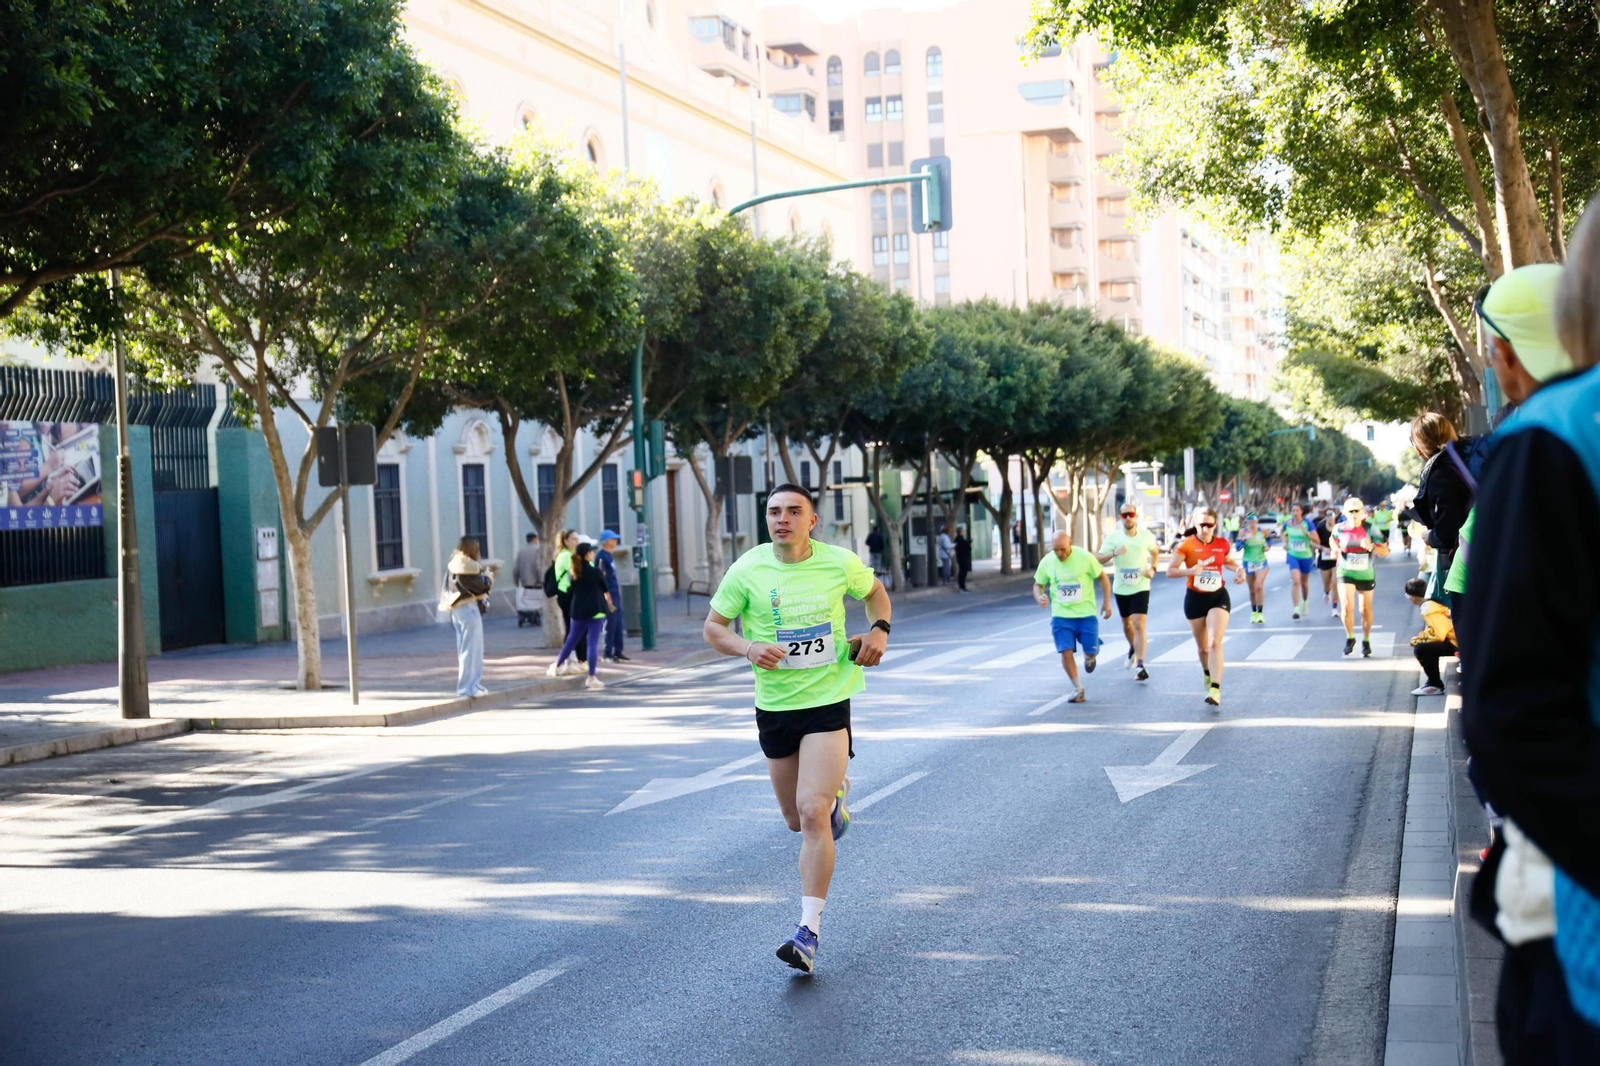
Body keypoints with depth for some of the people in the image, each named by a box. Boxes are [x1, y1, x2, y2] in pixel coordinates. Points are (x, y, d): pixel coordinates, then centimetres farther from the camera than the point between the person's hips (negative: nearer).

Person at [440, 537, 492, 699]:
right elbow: (479, 586, -15)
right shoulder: (467, 565, -15)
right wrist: (489, 579, 4)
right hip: (468, 608, -9)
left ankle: (470, 684, 20)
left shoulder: (453, 564, 11)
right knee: (471, 649, -5)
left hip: (457, 609, 9)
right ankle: (468, 687, -3)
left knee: (465, 649, 14)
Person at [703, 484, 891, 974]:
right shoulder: (747, 570, -6)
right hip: (774, 707, 2)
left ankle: (808, 931, -11)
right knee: (796, 820, 14)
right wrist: (748, 647, -18)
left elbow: (875, 591, 17)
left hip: (828, 701, -2)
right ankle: (835, 794, 52)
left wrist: (879, 630, -3)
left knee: (811, 813, -17)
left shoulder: (840, 563, -4)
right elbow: (712, 628, 2)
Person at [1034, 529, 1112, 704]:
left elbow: (1103, 577, 2)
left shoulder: (1085, 557, -11)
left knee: (1091, 651, -3)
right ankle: (1078, 689, 7)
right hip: (1061, 615, 1)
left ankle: (1089, 657, 37)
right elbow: (1038, 584, 11)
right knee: (1066, 652, -9)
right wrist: (1039, 597, -12)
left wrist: (1107, 603, 0)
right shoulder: (1046, 562, -4)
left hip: (1086, 613, -1)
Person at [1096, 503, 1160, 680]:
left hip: (1140, 587, -2)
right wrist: (1114, 553, -27)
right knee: (1126, 623, 19)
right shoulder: (1113, 537, -6)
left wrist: (1152, 568, -2)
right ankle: (1133, 649, 48)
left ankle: (1140, 665, -17)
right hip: (1121, 588, 2)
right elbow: (1098, 559, -10)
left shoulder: (1146, 536, -3)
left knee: (1139, 624, -14)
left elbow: (1155, 552, 16)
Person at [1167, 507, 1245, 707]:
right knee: (1203, 647, 13)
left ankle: (1215, 689, -24)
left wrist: (1239, 569, -1)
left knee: (1215, 643, -17)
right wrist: (1190, 571, -28)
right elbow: (1170, 571, -11)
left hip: (1218, 597, 0)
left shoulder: (1222, 544, -1)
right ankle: (1208, 675, 44)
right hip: (1195, 599, 0)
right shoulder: (1187, 545, -9)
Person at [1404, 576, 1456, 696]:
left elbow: (1440, 636, -22)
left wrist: (1420, 639, -7)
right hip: (1451, 638, 10)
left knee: (1421, 649, -20)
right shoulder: (1432, 603, 10)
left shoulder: (1429, 610, -19)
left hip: (1456, 643, -10)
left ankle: (1436, 685, -5)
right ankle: (1433, 680, 24)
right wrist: (1421, 638, 11)